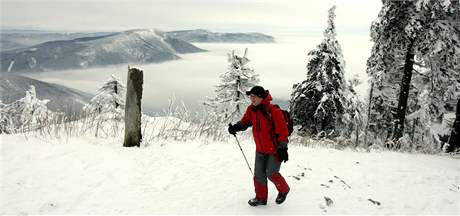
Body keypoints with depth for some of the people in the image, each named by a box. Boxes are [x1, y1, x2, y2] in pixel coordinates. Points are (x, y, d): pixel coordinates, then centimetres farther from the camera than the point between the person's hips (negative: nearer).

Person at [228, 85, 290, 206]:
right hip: (260, 149, 7)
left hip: (275, 149, -6)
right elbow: (245, 121, 10)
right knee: (259, 174, 10)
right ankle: (261, 197, 28)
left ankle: (284, 190, 28)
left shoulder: (273, 111, -23)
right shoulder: (251, 110, -3)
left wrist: (282, 148, -21)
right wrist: (236, 127, -11)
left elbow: (282, 130, -20)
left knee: (271, 173, -1)